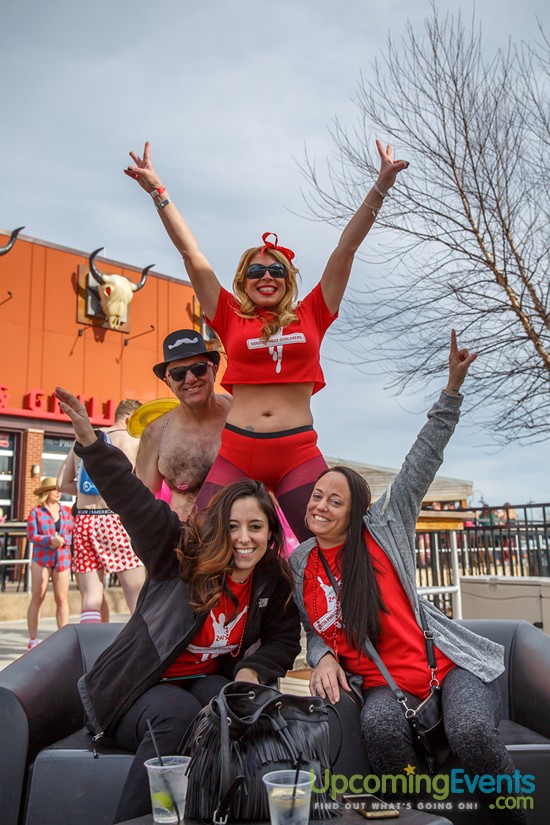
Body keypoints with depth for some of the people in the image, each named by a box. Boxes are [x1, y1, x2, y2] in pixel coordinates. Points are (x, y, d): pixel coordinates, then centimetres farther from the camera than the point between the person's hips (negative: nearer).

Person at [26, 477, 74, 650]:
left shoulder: (66, 511, 11)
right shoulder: (36, 512, 2)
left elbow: (73, 533, 7)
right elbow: (31, 536, -5)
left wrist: (62, 540, -13)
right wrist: (50, 540, -18)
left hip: (62, 558, 2)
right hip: (41, 559, -2)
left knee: (62, 598, -1)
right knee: (37, 598, 2)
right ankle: (33, 640, 11)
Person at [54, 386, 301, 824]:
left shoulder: (276, 583, -1)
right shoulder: (183, 554, -14)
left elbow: (283, 641, 9)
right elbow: (135, 500, -25)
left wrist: (253, 669, -14)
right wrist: (90, 440, -37)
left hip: (206, 683, 4)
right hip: (138, 689, -3)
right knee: (178, 713, -34)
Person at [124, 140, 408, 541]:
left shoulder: (310, 317, 11)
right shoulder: (231, 320, 11)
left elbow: (346, 250, 9)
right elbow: (192, 253, 10)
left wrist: (380, 188, 8)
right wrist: (158, 191, 9)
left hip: (299, 457, 0)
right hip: (236, 455, 0)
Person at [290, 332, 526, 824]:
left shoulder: (383, 529, 1)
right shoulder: (300, 564, 10)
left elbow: (422, 464, -6)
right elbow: (313, 630, 19)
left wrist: (453, 388, -12)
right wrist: (323, 657, -5)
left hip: (447, 666, -1)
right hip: (382, 684, 2)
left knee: (470, 730, -30)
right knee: (381, 727, -32)